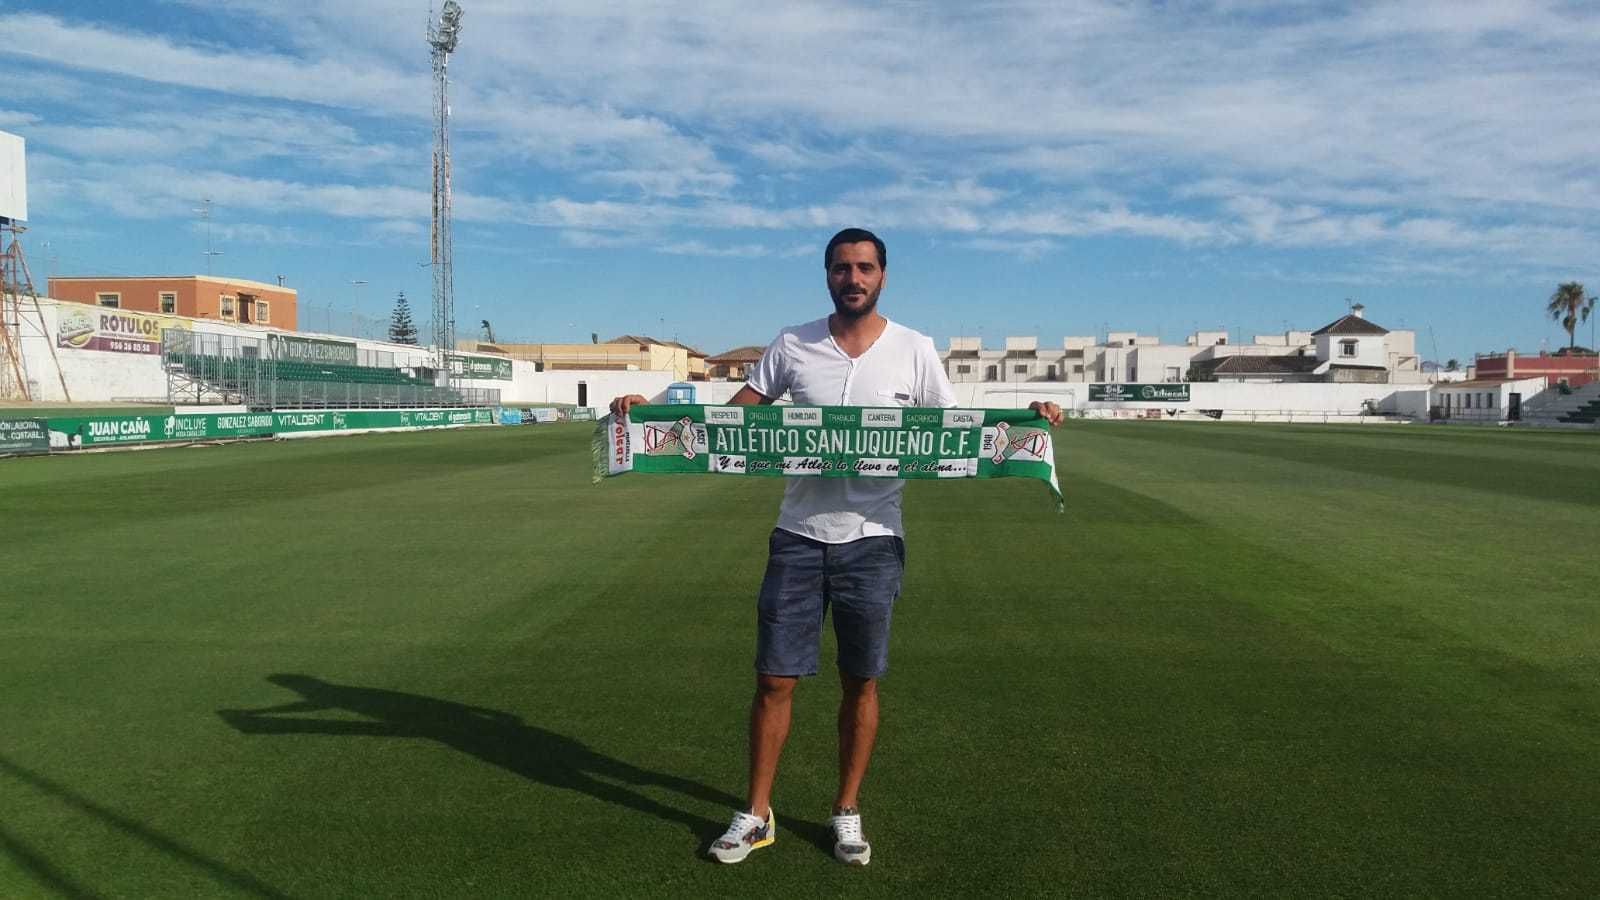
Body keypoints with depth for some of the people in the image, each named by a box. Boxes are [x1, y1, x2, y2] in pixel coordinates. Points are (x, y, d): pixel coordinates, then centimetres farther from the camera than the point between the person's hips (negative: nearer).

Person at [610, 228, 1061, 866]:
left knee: (861, 683, 10)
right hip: (798, 537, 1)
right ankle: (756, 814, 22)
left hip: (871, 540, 0)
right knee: (774, 680, 5)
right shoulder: (792, 345, 2)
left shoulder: (914, 351, 0)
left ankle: (846, 812, 29)